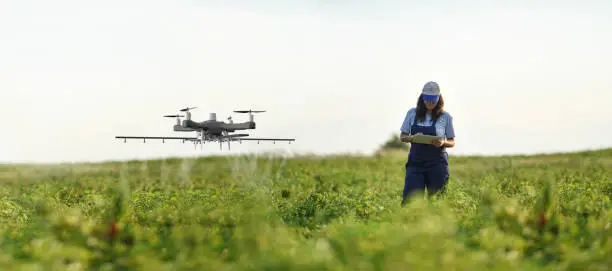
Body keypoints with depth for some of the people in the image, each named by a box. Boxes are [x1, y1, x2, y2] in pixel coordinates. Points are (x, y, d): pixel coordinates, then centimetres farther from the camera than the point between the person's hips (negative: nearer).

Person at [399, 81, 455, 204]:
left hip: (437, 164, -1)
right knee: (409, 200, -10)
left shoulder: (445, 117, 2)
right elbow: (402, 137, 10)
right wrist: (413, 138, -13)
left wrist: (443, 143, -15)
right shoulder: (412, 113, 5)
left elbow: (452, 142, 8)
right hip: (415, 163, 1)